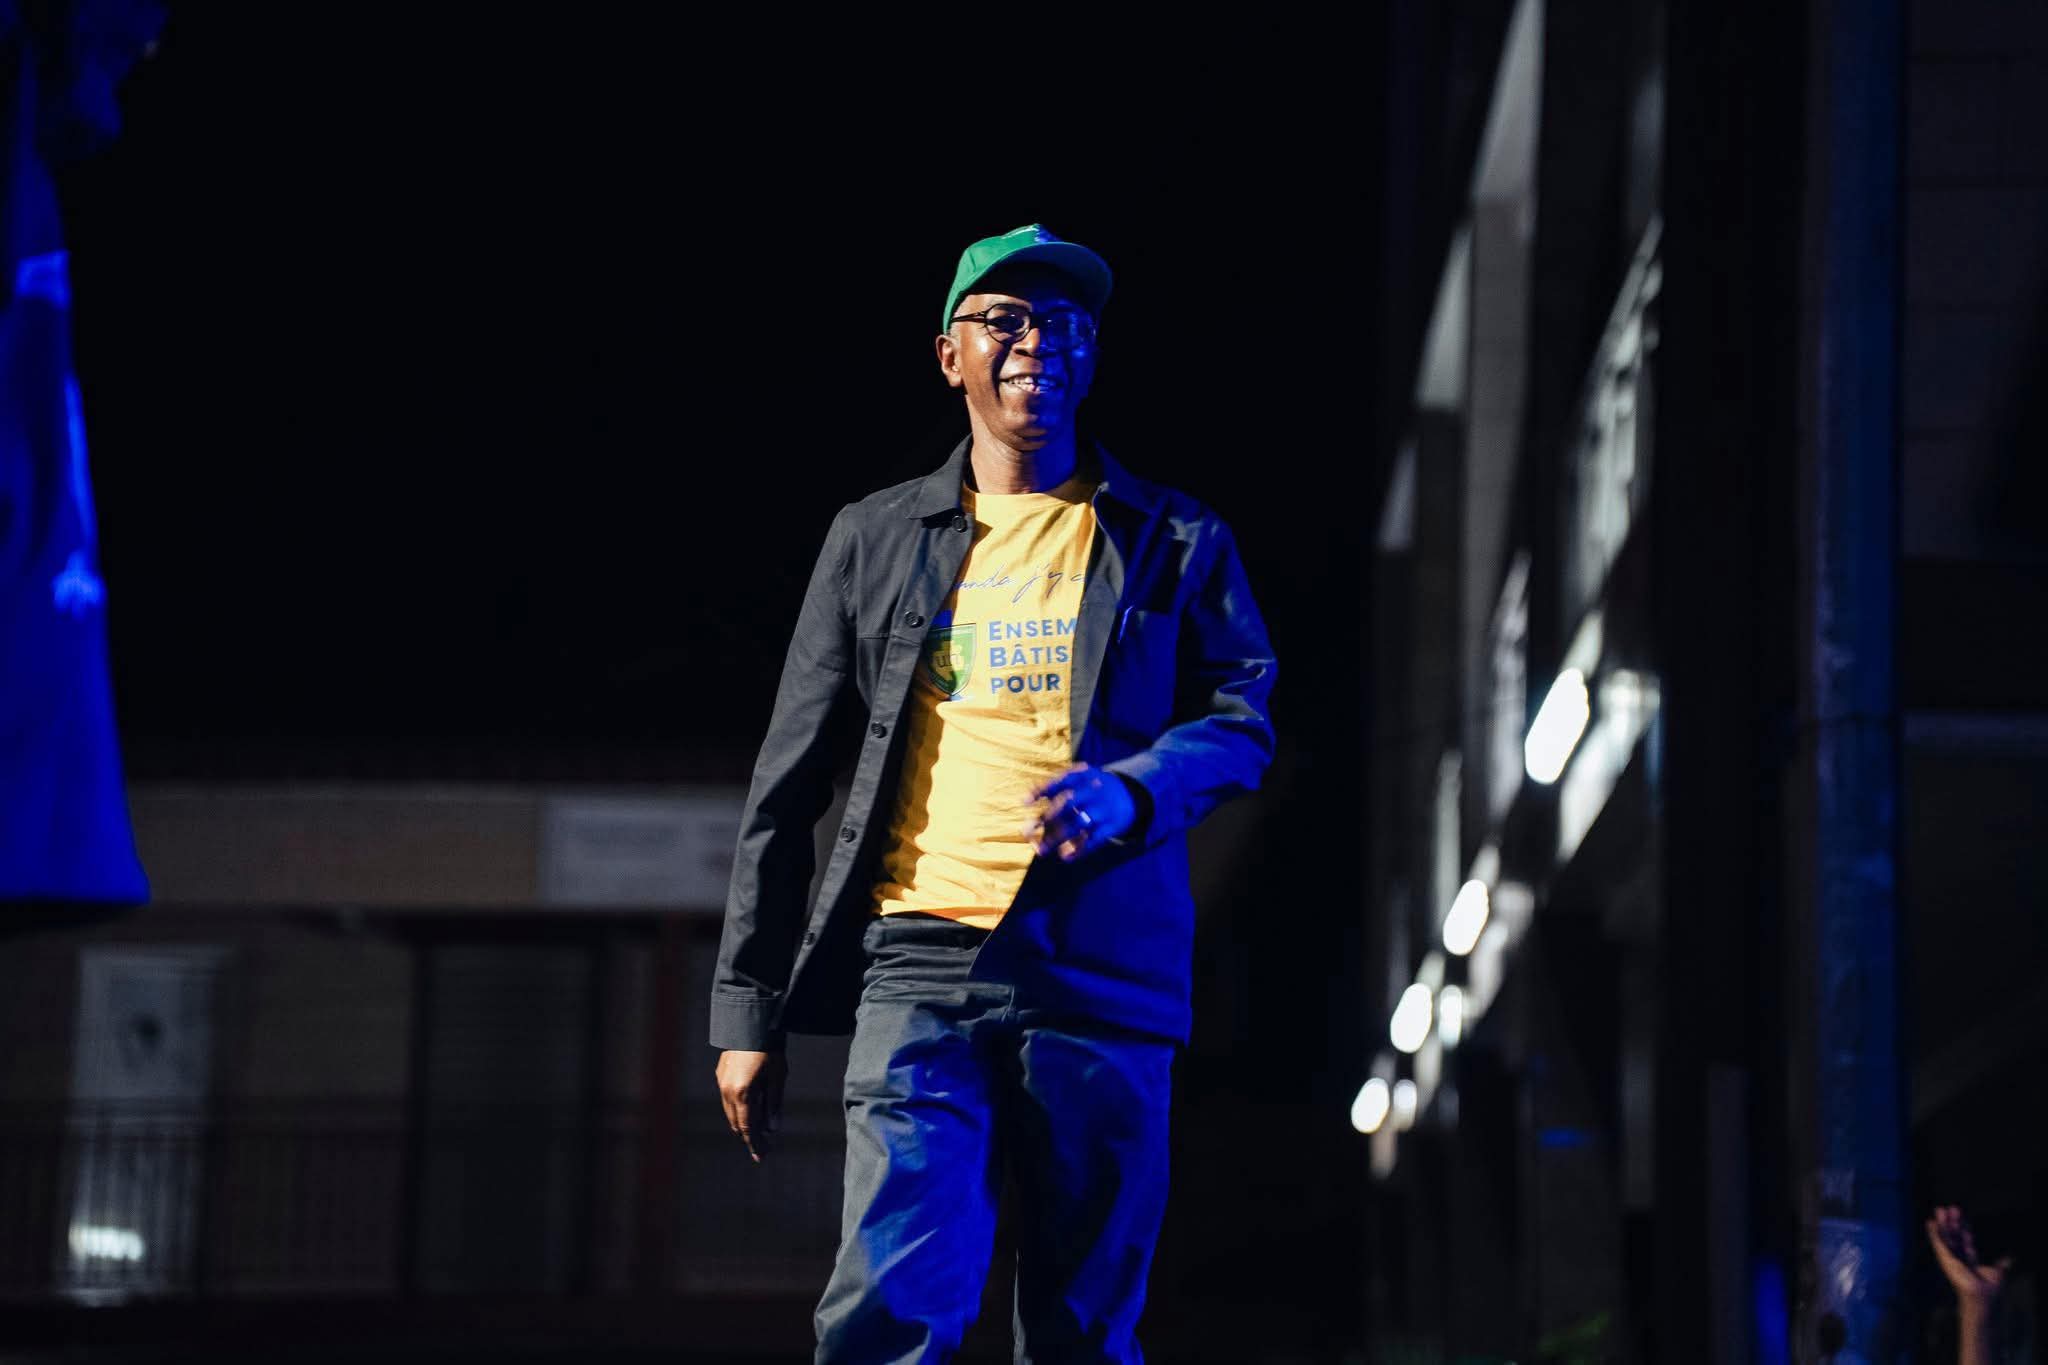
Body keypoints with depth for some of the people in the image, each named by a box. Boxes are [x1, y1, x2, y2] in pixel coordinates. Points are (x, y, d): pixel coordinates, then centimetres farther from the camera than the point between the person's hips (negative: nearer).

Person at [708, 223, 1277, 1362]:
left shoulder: (1176, 543, 14)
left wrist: (1128, 791, -19)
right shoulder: (874, 539, 15)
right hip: (920, 967, 0)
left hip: (1104, 979, 0)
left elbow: (1245, 720, 4)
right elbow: (787, 788, 14)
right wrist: (749, 1010, 9)